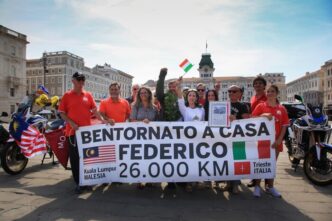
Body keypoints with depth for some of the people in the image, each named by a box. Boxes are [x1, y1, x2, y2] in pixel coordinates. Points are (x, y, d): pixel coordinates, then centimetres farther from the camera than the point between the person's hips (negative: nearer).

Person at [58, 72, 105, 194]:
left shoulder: (88, 95, 7)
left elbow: (94, 110, 7)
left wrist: (102, 120, -7)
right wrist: (71, 123, -13)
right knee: (75, 158, 4)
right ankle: (79, 183, 17)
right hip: (73, 131, -2)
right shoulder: (67, 95, 2)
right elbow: (62, 113, 1)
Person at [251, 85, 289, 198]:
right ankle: (257, 186, 15)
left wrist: (279, 139, -9)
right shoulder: (261, 106, -1)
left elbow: (284, 126, 1)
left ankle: (270, 187, 26)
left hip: (275, 141, 2)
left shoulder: (282, 109, 3)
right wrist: (263, 115, -21)